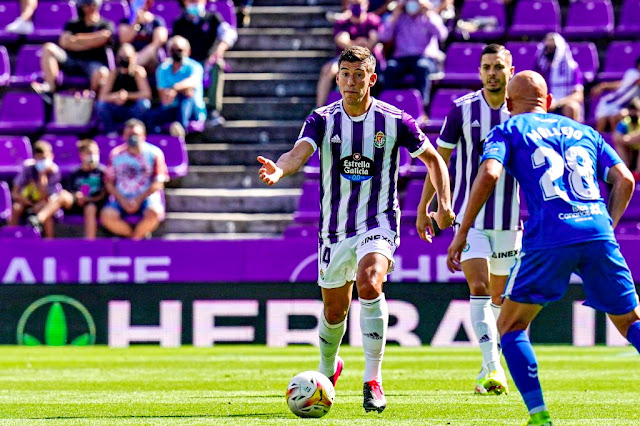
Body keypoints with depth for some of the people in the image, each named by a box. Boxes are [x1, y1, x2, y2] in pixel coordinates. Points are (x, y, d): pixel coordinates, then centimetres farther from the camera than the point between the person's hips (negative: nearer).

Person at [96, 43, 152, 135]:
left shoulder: (138, 71, -12)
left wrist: (127, 95, -34)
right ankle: (111, 131, -9)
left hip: (133, 112, 0)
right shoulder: (114, 72, -9)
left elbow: (146, 93, -21)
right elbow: (102, 97, -15)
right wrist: (115, 97, -37)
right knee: (101, 105, -27)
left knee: (143, 103, -31)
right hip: (116, 113, 0)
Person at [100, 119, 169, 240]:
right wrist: (123, 201, -12)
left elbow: (158, 183, -3)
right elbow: (109, 183, 3)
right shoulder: (116, 154, 3)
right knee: (106, 216, -28)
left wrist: (139, 200, -13)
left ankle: (135, 236, -6)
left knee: (154, 213, -34)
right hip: (121, 197, 1)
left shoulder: (154, 153, -1)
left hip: (146, 197, -1)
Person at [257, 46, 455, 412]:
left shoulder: (395, 121, -6)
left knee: (368, 283, -30)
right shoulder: (323, 120, -4)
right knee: (334, 311, 13)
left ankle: (373, 379, -25)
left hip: (378, 224, -3)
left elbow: (433, 159, 8)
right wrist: (280, 169, -44)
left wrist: (444, 203, -5)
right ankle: (328, 368, 45)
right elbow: (299, 153, -21)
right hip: (334, 228, 3)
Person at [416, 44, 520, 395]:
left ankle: (488, 370, 25)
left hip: (509, 219, 2)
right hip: (470, 217, -2)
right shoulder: (462, 110, -4)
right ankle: (493, 368, -24)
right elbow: (439, 159, 4)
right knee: (479, 289, -16)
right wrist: (423, 207, 4)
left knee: (498, 297, 11)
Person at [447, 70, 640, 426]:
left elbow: (489, 173, -4)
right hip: (597, 233, 3)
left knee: (510, 326, 12)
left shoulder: (507, 131, 15)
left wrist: (462, 232, 0)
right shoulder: (583, 131, 26)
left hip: (548, 238, -3)